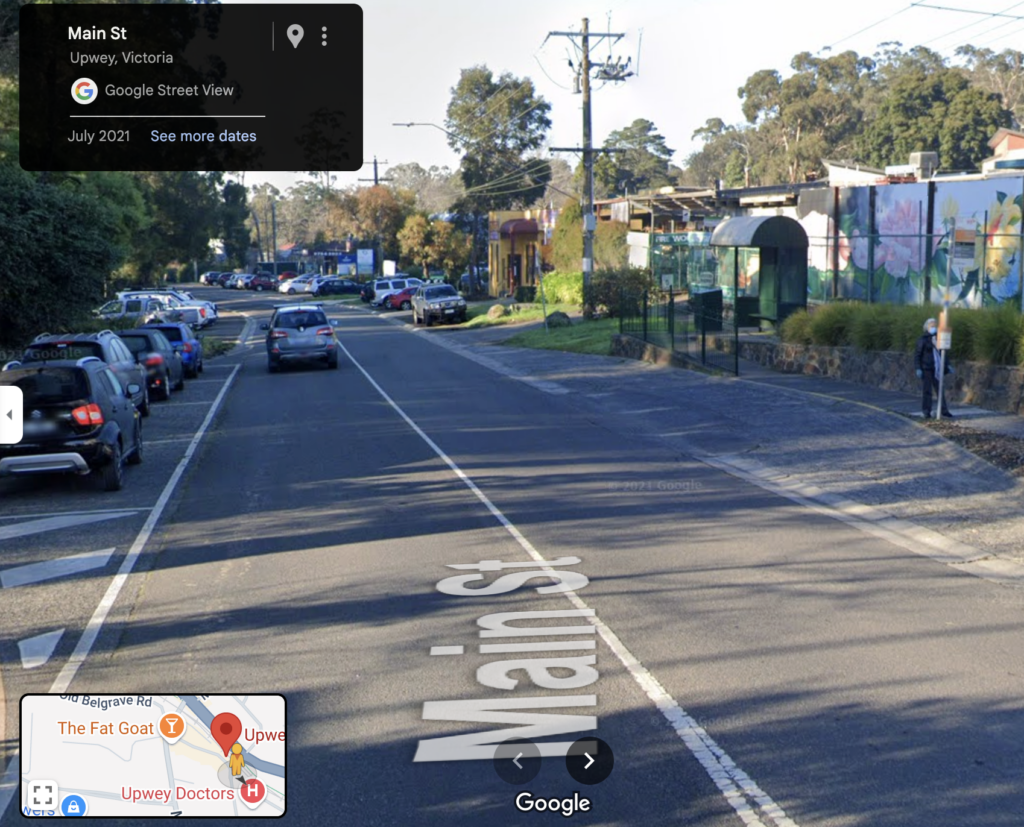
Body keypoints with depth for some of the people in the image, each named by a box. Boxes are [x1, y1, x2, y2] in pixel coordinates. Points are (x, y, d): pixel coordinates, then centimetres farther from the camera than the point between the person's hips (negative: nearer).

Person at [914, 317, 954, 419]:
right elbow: (917, 354, -7)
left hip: (936, 368, 5)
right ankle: (926, 412, 5)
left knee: (940, 389, 6)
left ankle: (944, 411, 12)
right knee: (926, 390, -2)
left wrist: (948, 365, 8)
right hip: (926, 368, -5)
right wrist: (918, 369, -14)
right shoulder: (923, 339, -6)